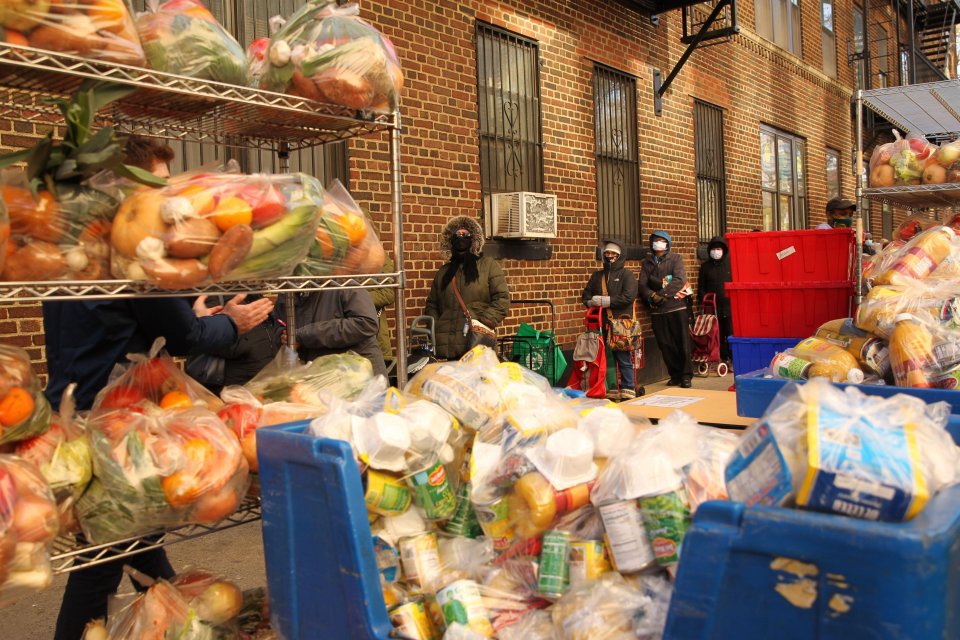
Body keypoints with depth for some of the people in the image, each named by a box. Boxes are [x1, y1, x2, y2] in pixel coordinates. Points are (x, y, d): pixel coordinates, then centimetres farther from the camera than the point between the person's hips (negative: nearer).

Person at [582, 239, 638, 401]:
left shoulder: (627, 275, 3)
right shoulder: (596, 276, 19)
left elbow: (628, 297, -11)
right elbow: (586, 297, 16)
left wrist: (604, 300, -11)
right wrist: (593, 302, -6)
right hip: (602, 325, 5)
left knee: (624, 359, -3)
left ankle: (628, 391, 4)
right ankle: (609, 391, 13)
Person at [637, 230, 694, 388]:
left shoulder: (676, 258, 4)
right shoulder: (647, 262, 14)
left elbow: (679, 280, -10)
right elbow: (642, 284, 4)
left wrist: (663, 294, -19)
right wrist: (652, 296, -15)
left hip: (676, 307, -3)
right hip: (657, 310, 3)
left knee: (682, 342, -2)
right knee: (665, 345, 5)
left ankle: (686, 375, 6)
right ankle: (675, 375, 16)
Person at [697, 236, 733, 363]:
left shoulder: (730, 263, 5)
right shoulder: (705, 266, 12)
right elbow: (701, 287, 13)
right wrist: (703, 302, 3)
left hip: (730, 306, -2)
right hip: (713, 308, 2)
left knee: (731, 334, -4)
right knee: (718, 335, 4)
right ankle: (723, 359, 11)